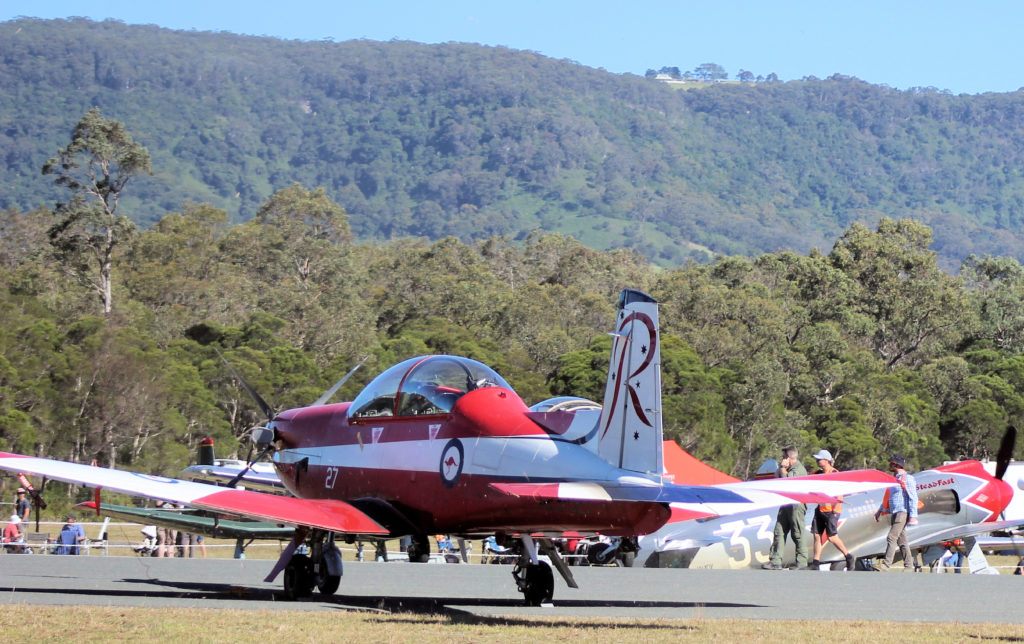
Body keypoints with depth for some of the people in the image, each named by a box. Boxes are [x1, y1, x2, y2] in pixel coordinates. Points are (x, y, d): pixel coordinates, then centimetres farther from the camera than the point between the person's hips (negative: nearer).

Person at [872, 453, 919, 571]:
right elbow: (888, 497, 28)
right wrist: (880, 511, 25)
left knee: (891, 537, -15)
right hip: (895, 513, 9)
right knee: (901, 541, 9)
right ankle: (908, 565, 12)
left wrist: (913, 516, -19)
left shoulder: (907, 479, -8)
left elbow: (913, 498, -13)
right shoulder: (894, 479, 19)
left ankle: (886, 564, -19)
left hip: (903, 513, -9)